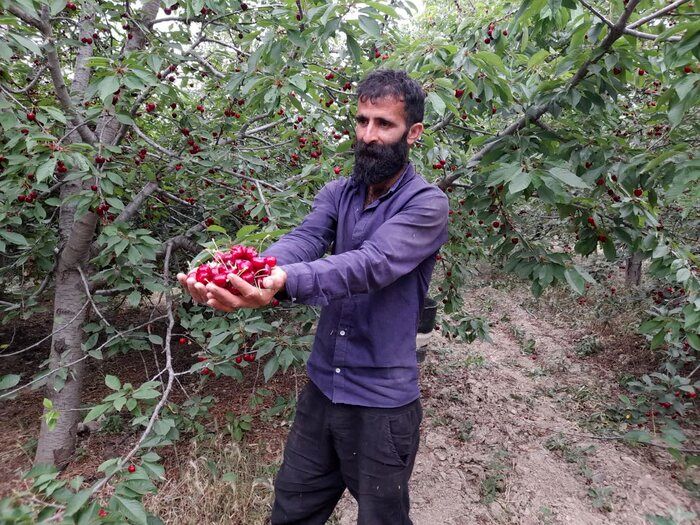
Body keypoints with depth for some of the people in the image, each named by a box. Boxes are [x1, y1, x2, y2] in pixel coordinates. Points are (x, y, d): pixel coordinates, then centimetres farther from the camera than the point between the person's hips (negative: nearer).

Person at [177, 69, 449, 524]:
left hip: (382, 401, -4)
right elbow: (302, 241, -15)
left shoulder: (428, 204, -14)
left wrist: (285, 282, -47)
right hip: (322, 387, 5)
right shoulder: (337, 193, 3)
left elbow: (372, 264, -31)